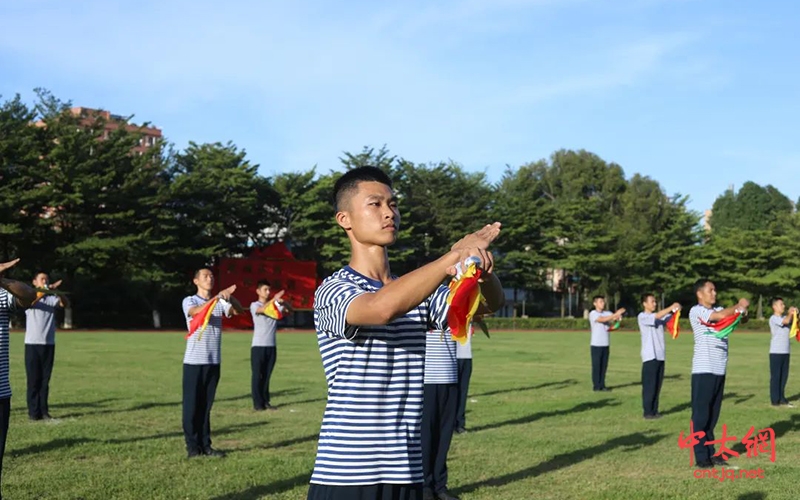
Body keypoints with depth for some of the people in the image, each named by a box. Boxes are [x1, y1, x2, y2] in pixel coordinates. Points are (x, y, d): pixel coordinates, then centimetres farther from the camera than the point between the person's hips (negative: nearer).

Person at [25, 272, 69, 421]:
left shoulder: (51, 298, 8)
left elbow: (65, 303, -10)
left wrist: (57, 291, -27)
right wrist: (44, 290, -33)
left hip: (49, 344, 2)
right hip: (32, 344, -2)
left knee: (45, 379, 5)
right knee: (33, 379, 0)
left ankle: (44, 411, 10)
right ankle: (33, 411, 4)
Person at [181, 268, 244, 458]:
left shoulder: (220, 302, 10)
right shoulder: (189, 301, -1)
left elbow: (239, 311, -5)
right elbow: (197, 312, -24)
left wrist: (230, 297, -25)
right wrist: (218, 296, -35)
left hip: (214, 361, 4)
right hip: (194, 361, -4)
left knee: (206, 405, 8)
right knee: (192, 405, 0)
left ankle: (205, 445, 12)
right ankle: (192, 446, 6)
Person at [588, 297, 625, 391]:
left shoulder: (608, 313, 9)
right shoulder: (593, 314, -6)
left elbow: (616, 319, -6)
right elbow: (602, 319, -23)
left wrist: (619, 315, -29)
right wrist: (616, 314, -30)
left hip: (606, 344, 5)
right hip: (596, 344, -5)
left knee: (604, 366, 6)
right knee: (596, 366, -2)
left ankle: (602, 385, 11)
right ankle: (596, 386, 4)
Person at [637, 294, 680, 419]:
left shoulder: (659, 316, 15)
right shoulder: (642, 317, -5)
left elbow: (670, 317, 3)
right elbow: (656, 316, -21)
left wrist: (676, 310, -17)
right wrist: (671, 307, -24)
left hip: (660, 355, 6)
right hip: (649, 356, -6)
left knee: (657, 385, 8)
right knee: (649, 385, -4)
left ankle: (654, 410, 15)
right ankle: (648, 412, 1)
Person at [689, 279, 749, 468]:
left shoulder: (719, 310, 13)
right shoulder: (696, 311, -8)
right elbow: (721, 316, -20)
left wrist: (742, 310, -12)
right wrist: (738, 305, -4)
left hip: (719, 370, 7)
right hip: (703, 370, -7)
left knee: (713, 415, 11)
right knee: (701, 414, -2)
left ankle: (710, 453, 18)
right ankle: (701, 456, 2)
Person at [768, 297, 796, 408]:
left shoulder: (784, 317, 14)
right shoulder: (774, 318, -9)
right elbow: (786, 321, -22)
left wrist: (795, 314, -6)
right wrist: (790, 313, -4)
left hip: (785, 352, 7)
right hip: (776, 352, -7)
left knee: (784, 376, 10)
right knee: (775, 376, -2)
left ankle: (781, 398, 18)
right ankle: (775, 400, 2)